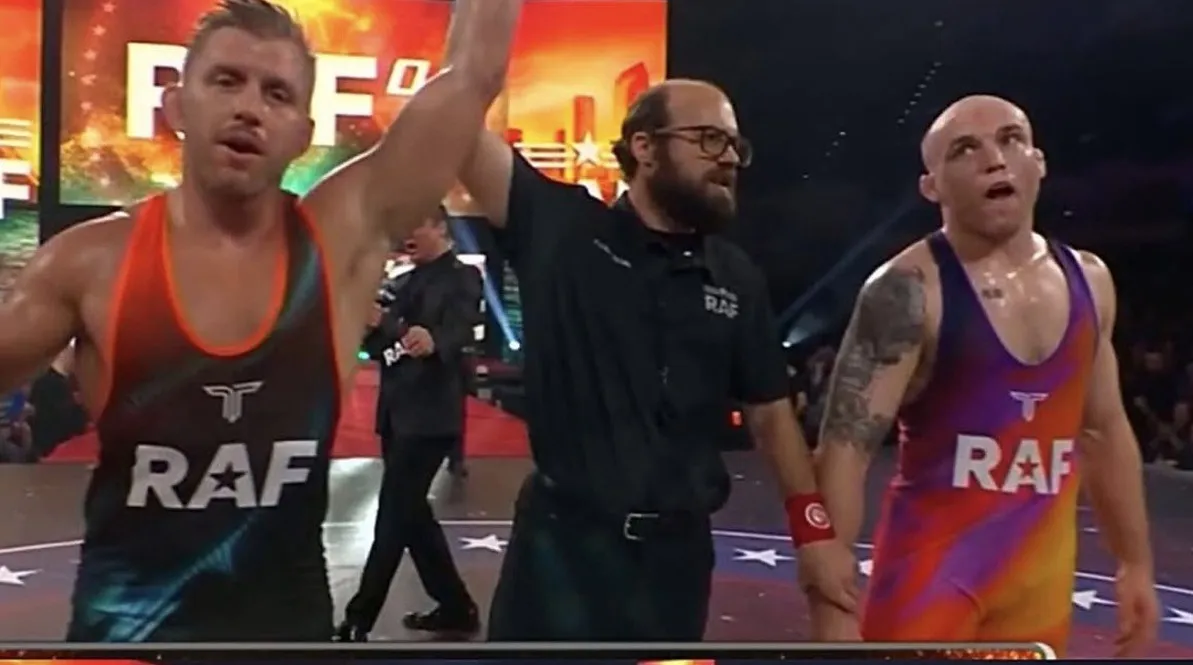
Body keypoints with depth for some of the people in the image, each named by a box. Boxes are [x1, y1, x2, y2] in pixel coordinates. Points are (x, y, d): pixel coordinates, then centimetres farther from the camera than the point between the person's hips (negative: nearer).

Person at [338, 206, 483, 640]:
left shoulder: (461, 278, -7)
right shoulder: (408, 282, 17)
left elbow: (459, 331, -26)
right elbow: (380, 347, 15)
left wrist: (432, 341, -48)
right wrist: (376, 326, -7)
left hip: (428, 417, -9)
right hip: (397, 415, 9)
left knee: (393, 517, -6)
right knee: (411, 513, 13)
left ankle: (357, 622, 3)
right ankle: (455, 607, 26)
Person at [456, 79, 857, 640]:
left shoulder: (736, 278, 5)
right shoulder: (562, 228, -5)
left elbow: (771, 413, 9)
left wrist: (815, 531, 3)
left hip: (678, 549, 4)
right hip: (562, 541, -3)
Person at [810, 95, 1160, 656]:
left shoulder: (1088, 281, 6)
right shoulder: (909, 290, -16)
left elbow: (1105, 432, 17)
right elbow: (843, 448, -19)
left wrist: (1136, 563, 18)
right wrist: (833, 611, -23)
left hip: (1042, 575, 7)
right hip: (930, 570, -6)